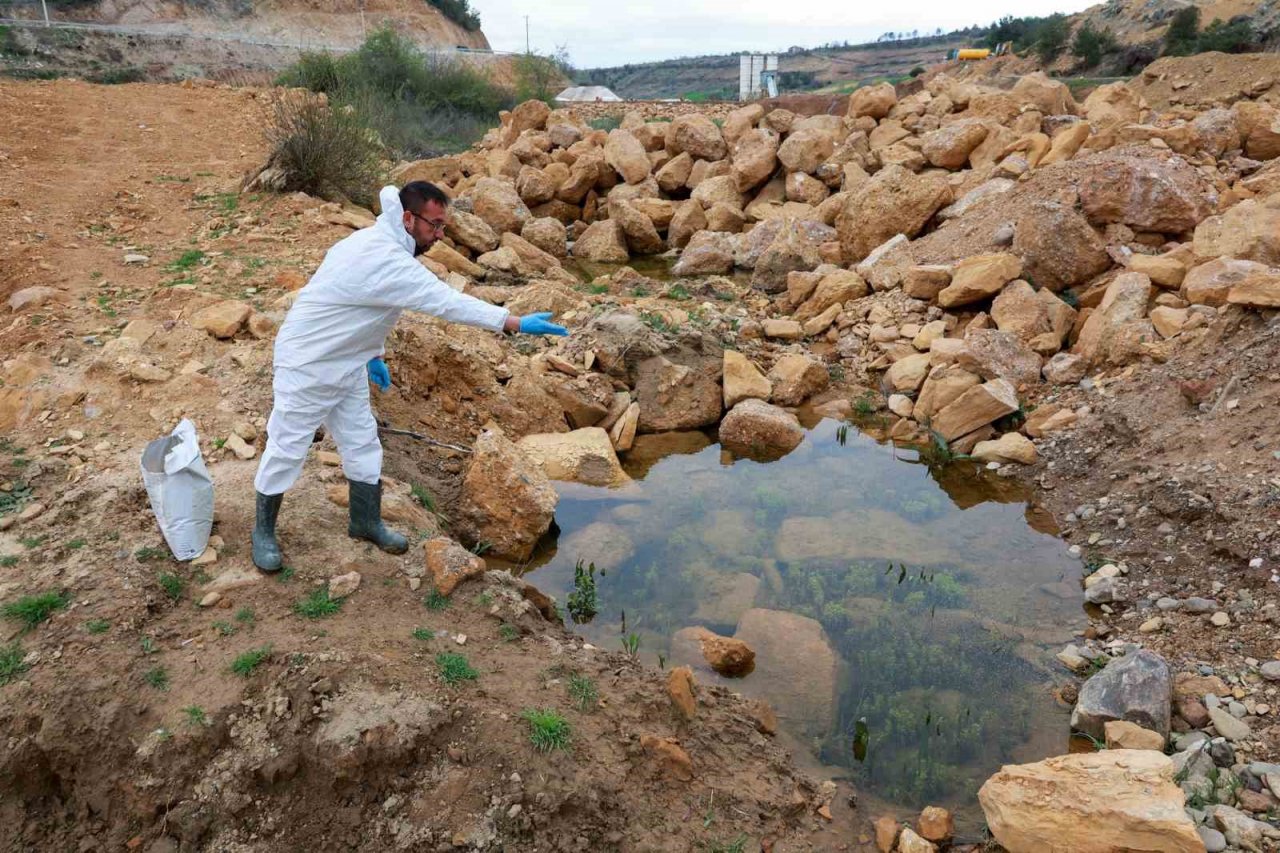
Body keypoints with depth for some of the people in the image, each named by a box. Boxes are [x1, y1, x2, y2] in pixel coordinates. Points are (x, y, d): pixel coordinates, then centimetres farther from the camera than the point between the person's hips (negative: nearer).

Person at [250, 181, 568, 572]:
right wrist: (518, 324, -35)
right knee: (287, 449, 6)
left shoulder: (378, 243, 1)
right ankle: (263, 530, 25)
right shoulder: (385, 260, -31)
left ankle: (366, 522, 30)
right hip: (306, 367, -9)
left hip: (345, 364, 10)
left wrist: (372, 355, 17)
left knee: (362, 444, 14)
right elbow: (446, 301, -35)